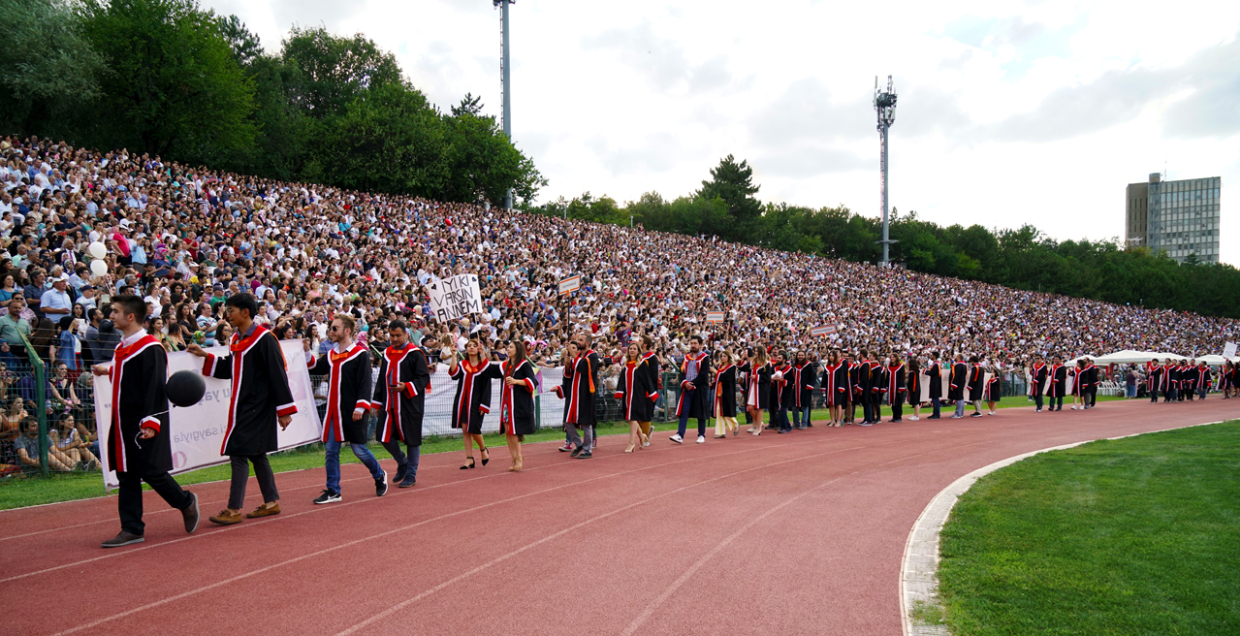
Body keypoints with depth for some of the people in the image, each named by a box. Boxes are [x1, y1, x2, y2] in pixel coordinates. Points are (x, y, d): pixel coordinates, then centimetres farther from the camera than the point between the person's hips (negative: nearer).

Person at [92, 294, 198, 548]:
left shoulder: (150, 348, -16)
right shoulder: (122, 347, 12)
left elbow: (155, 387, -20)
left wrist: (151, 422, -25)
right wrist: (108, 370, 36)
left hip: (143, 427, -9)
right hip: (123, 426, 9)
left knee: (152, 472, -4)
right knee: (126, 476, 9)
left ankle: (186, 502, 20)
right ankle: (132, 529, 16)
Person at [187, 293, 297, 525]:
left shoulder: (264, 339, -15)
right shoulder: (236, 339, 11)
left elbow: (278, 376, -16)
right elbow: (229, 370, 21)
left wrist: (284, 410, -16)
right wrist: (205, 356, 11)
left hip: (257, 408, -9)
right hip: (242, 406, 9)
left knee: (239, 453, -9)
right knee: (256, 454, 14)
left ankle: (234, 510, -2)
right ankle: (272, 502, 24)